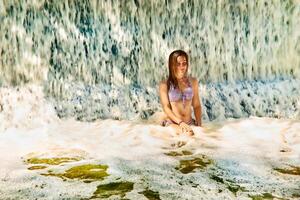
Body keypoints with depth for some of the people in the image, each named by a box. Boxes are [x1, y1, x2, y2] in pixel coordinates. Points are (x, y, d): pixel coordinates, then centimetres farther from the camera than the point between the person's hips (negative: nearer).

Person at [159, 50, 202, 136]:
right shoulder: (164, 84, -3)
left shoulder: (193, 81, 7)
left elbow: (196, 105, 11)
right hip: (172, 123, -4)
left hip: (189, 123, 5)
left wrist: (199, 123, -1)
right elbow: (166, 107, -6)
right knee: (188, 134, -32)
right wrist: (180, 122, -16)